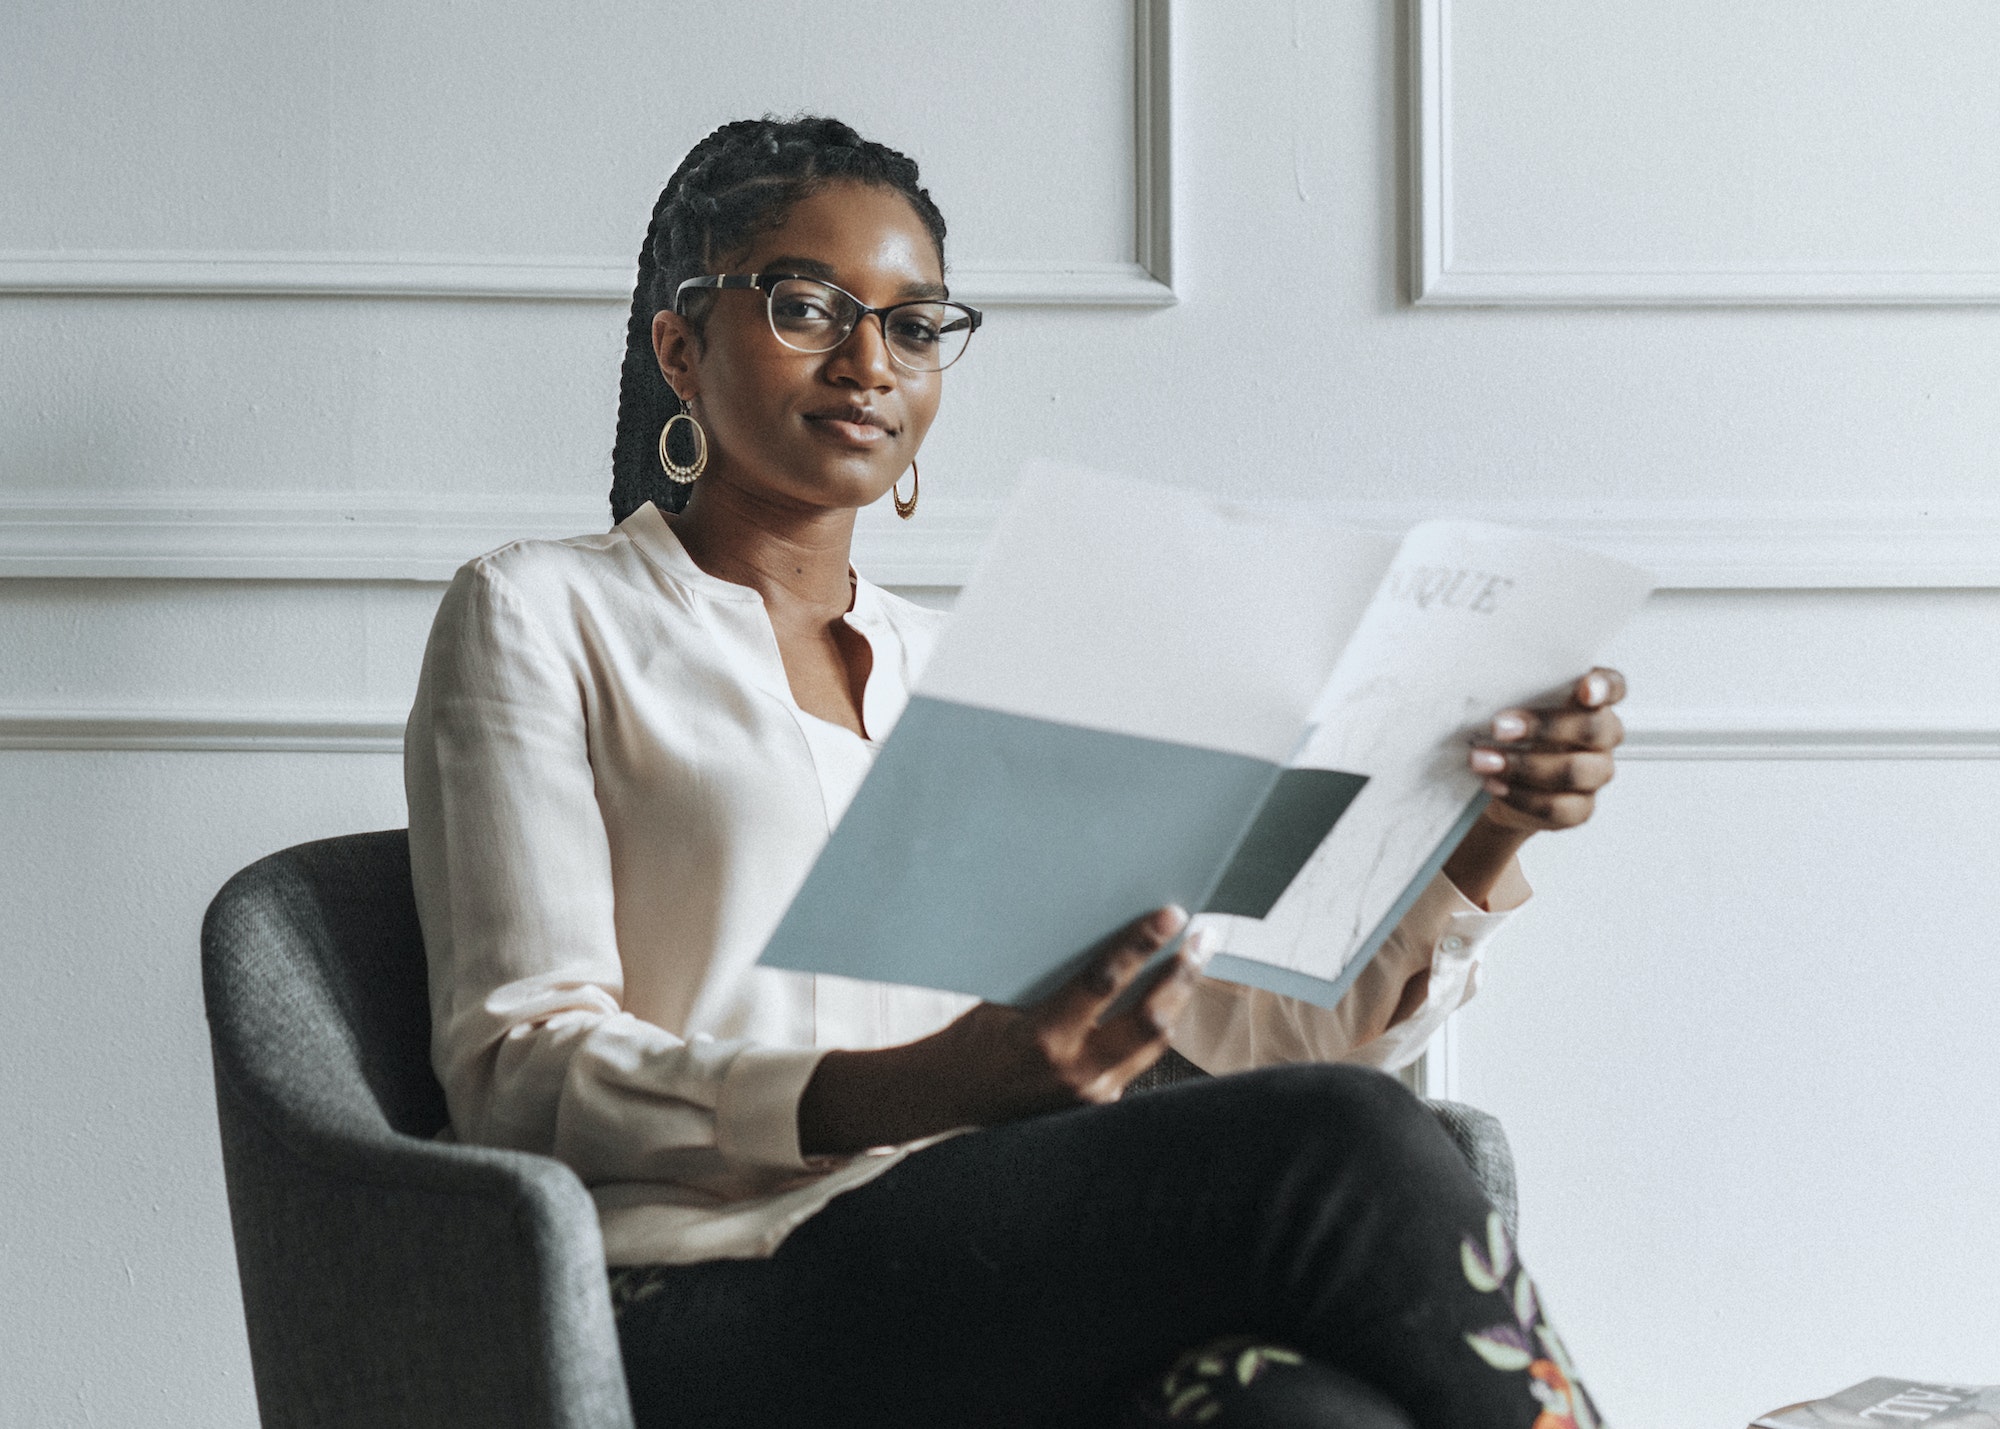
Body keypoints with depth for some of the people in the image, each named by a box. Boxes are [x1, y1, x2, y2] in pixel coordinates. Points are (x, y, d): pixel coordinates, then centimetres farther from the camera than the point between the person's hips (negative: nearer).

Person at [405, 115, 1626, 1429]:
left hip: (1009, 1298, 4)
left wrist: (1481, 841, -5)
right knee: (1339, 1144, -27)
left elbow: (1253, 1018, 15)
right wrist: (923, 1092, -21)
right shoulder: (540, 618, 9)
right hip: (714, 1320, -4)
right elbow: (519, 1074, -4)